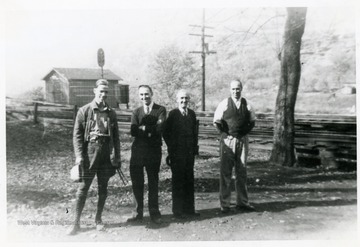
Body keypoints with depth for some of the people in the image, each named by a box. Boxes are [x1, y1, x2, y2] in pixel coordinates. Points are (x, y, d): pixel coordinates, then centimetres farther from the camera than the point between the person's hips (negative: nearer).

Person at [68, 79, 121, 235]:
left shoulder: (111, 113, 9)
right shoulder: (84, 111, -1)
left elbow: (115, 136, 12)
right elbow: (77, 135, -3)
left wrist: (117, 157, 8)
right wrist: (79, 155, -12)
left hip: (106, 154, 3)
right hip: (89, 153, -3)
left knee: (103, 188, 9)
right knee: (83, 188, -1)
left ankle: (98, 219, 24)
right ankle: (76, 222, 9)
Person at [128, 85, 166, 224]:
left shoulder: (160, 110, 1)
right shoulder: (136, 112, 11)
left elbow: (160, 128, -15)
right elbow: (133, 132, -4)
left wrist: (143, 128, -9)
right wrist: (151, 131, -14)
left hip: (154, 151, -3)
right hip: (137, 150, 3)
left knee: (153, 182, 6)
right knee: (137, 182, 7)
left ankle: (154, 213, 19)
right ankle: (138, 212, 20)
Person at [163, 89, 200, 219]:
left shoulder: (192, 114, 10)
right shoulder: (172, 114, -4)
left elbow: (195, 132, 14)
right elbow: (166, 133, -3)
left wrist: (195, 147, 7)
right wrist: (172, 147, -5)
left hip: (190, 152, 5)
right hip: (177, 152, -5)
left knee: (189, 179, 8)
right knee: (178, 180, 1)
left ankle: (189, 208, 18)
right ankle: (177, 210, 9)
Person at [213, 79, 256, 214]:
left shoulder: (246, 104, 6)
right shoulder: (224, 104, -2)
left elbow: (252, 121, 16)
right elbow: (217, 121, 0)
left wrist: (245, 132, 4)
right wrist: (227, 133, -4)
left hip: (243, 140, 3)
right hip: (227, 140, -3)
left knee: (242, 171, 10)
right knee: (226, 172, -1)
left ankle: (242, 202, 20)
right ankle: (224, 204, 7)